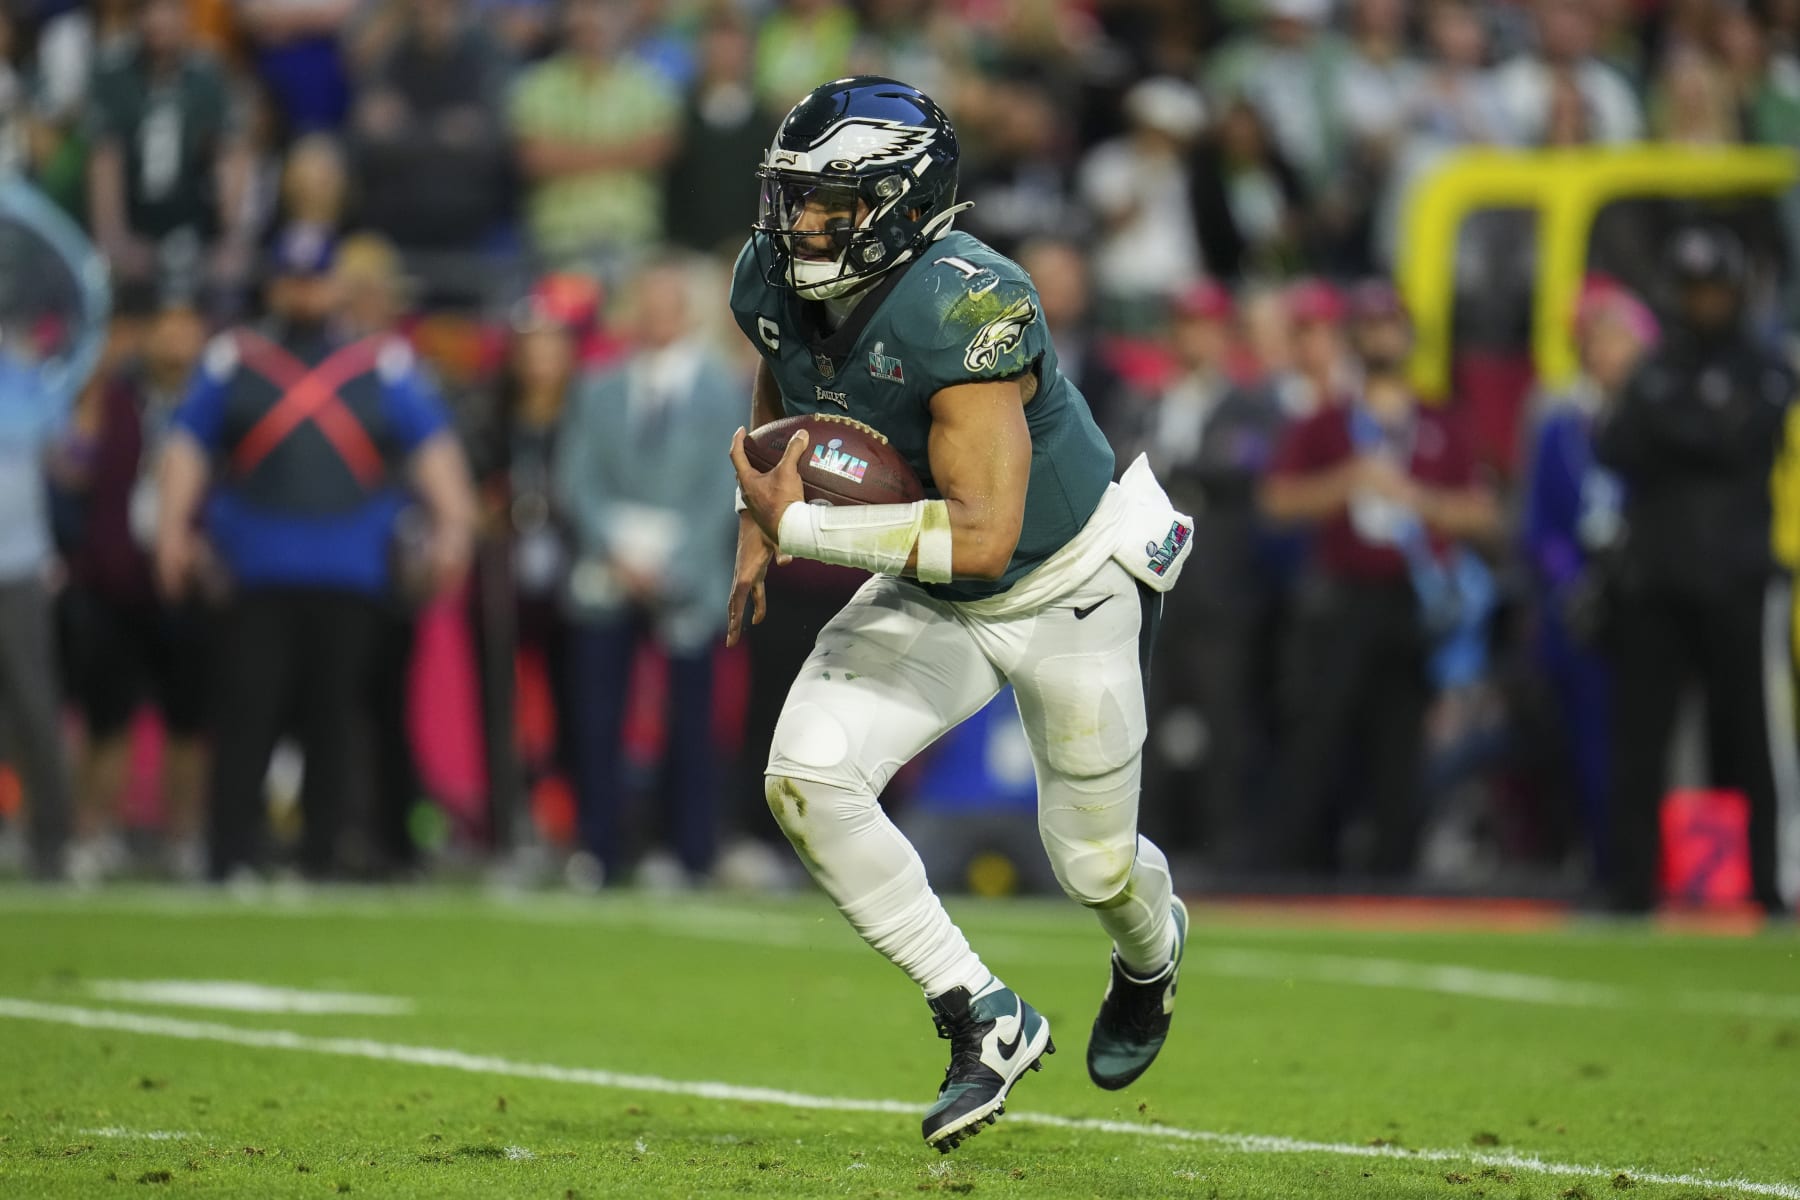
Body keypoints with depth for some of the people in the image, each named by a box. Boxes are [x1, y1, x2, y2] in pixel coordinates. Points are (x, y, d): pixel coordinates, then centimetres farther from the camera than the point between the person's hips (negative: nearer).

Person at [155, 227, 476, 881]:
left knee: (333, 722, 1)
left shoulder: (384, 364, 12)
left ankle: (319, 863, 8)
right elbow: (189, 443, 9)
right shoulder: (232, 359, 12)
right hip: (254, 574, -1)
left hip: (350, 578, 1)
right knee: (245, 711, -9)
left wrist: (451, 521, -7)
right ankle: (231, 860, -10)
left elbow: (430, 446, 7)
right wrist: (174, 523, -3)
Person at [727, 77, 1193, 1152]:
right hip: (932, 603, 6)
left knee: (1095, 862, 10)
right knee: (807, 777, -17)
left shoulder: (965, 310, -36)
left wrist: (804, 528, -35)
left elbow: (982, 535, -39)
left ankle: (1153, 949, 51)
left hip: (1069, 590, -6)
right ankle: (987, 1021, -4)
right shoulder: (775, 282, -14)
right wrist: (759, 520, 2)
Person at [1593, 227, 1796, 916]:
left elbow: (1739, 441, -11)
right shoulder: (1658, 369, 16)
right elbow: (1612, 448, 4)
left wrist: (1664, 421, -6)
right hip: (1653, 585, 4)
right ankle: (1632, 882, 7)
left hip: (1737, 581, -4)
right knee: (1637, 738, 3)